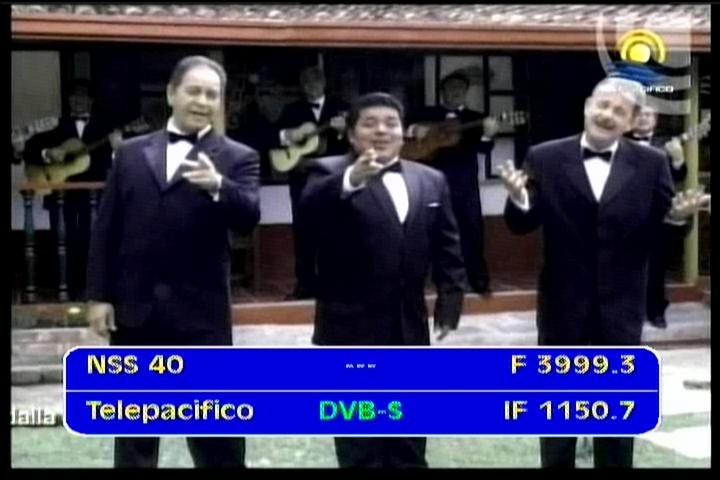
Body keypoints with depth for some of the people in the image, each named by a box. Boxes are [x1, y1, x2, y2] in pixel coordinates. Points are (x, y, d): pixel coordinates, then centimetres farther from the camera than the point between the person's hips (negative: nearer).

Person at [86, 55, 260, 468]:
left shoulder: (238, 158, 1)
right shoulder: (132, 152, 9)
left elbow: (249, 217, -14)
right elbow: (107, 228, 8)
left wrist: (218, 185, -33)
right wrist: (100, 294, 2)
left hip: (200, 309, -3)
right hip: (134, 307, 3)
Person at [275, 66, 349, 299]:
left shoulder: (339, 106, 7)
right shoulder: (292, 110, 11)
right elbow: (275, 135, 2)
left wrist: (342, 129, -20)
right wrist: (292, 134, -16)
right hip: (302, 175, 2)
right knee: (302, 229, 1)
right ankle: (305, 283, 9)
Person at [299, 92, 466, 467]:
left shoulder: (431, 181, 10)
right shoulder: (329, 173, -5)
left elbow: (447, 250, 11)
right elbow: (309, 212, -26)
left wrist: (449, 305, 0)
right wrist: (350, 180, -43)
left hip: (410, 329, 5)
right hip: (351, 330, -4)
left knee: (409, 447, 16)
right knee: (360, 447, 2)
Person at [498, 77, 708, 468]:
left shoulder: (651, 164, -3)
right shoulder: (545, 158, -5)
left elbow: (661, 230, -1)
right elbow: (522, 226, -4)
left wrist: (678, 215, -23)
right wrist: (519, 199, -24)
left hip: (621, 302, 1)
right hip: (563, 299, 0)